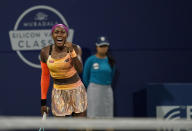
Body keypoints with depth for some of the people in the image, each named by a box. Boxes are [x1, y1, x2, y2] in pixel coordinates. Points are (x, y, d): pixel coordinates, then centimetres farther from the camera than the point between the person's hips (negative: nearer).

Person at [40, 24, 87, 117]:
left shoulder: (75, 48, -10)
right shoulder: (45, 52, -5)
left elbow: (80, 70, -25)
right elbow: (45, 77, 4)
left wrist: (72, 51, -35)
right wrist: (43, 101, 4)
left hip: (76, 91, -1)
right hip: (59, 93, 1)